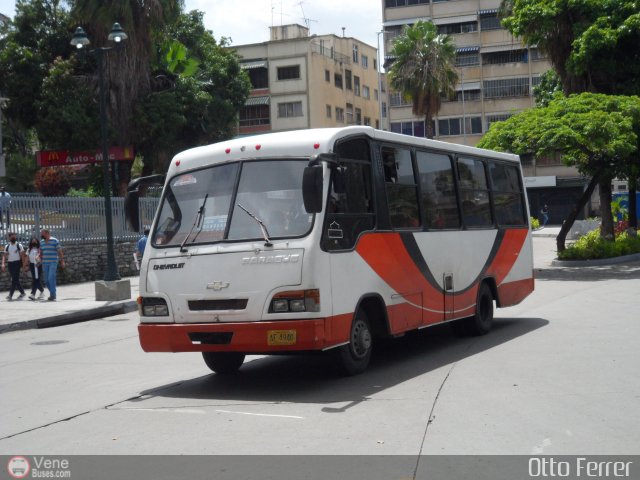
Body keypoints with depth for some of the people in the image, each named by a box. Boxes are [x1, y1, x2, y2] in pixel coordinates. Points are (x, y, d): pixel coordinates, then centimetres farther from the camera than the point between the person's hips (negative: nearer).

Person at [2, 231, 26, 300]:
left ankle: (10, 295, -13)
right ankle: (22, 292, 23)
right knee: (15, 280, 9)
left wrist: (23, 266, -8)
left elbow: (22, 256, -3)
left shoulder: (19, 245, -2)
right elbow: (4, 255, 6)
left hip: (17, 263, -5)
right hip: (10, 263, 5)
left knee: (14, 279, -11)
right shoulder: (7, 246, 10)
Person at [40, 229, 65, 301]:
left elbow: (59, 252, -3)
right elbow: (40, 252, 17)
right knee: (46, 280, 6)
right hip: (45, 263, 6)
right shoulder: (42, 242, 13)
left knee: (51, 278, -15)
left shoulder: (54, 241, -4)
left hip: (53, 263, -6)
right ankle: (52, 294, 18)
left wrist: (62, 261, -5)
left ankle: (53, 295, -11)